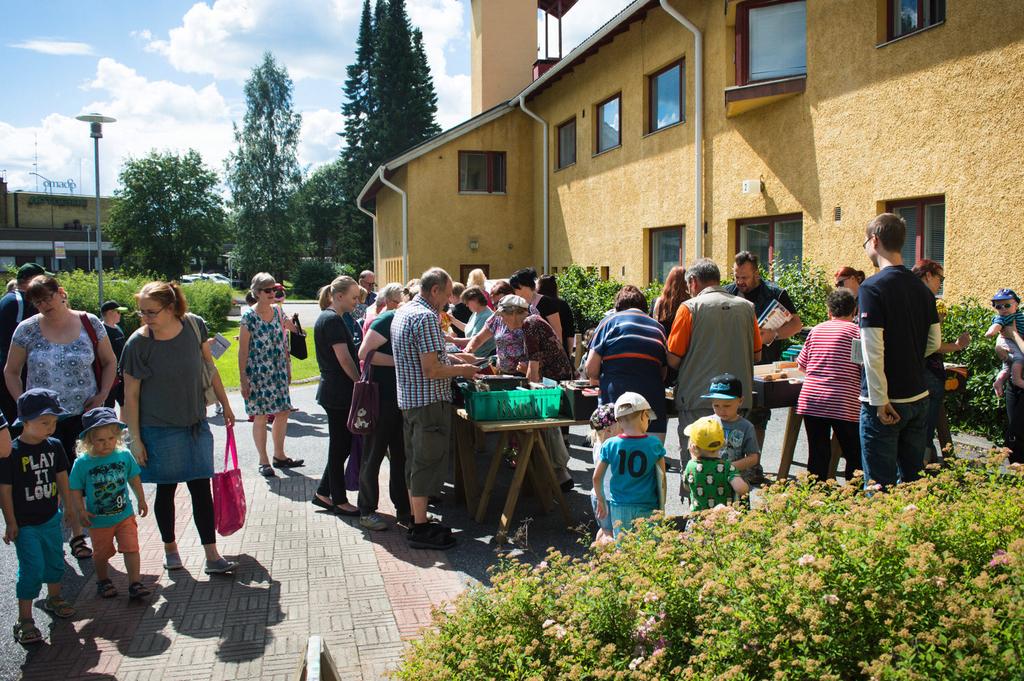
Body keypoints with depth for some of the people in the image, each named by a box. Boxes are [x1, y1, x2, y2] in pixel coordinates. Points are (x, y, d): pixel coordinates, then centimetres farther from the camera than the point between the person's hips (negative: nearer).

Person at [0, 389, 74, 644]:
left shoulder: (54, 446, -2)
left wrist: (68, 505, 16)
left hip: (51, 518, 6)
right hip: (25, 524, -6)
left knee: (55, 561, 19)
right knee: (32, 569, -7)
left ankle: (53, 598, 41)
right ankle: (24, 620, 5)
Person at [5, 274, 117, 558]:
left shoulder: (89, 323, -2)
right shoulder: (27, 330, -2)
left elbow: (109, 362, 9)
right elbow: (11, 372, 9)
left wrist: (102, 396, -2)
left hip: (84, 415, 0)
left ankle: (78, 534, 21)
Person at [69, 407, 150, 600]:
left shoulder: (125, 455, -8)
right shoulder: (82, 463, -14)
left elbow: (134, 479, 6)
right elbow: (75, 490, -8)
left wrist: (141, 500, 12)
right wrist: (81, 511, -16)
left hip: (124, 515, 1)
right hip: (98, 520, -1)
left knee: (131, 548, -4)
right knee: (101, 554, 16)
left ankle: (135, 584, 4)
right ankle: (103, 581, 39)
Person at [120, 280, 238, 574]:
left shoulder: (194, 325, -7)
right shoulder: (137, 343, -14)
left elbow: (209, 366, 7)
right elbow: (130, 395, -8)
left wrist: (225, 405, 12)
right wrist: (135, 438, -8)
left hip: (196, 423, 2)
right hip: (159, 429, -2)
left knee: (202, 489, 3)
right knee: (166, 489, 11)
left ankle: (212, 556, 9)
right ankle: (170, 547, 32)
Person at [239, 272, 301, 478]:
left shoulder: (279, 312, 6)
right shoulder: (249, 317, -10)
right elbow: (242, 351, -9)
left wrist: (288, 369, 12)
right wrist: (243, 380, -12)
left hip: (278, 373, 6)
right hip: (257, 374, -5)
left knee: (283, 413, 8)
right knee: (260, 416, 2)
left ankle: (279, 455, 23)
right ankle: (263, 461, 13)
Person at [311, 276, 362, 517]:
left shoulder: (329, 318, 16)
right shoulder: (332, 320, -16)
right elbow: (345, 360, -19)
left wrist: (358, 383, 14)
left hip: (334, 392, 10)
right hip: (339, 394, -10)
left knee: (341, 445, 16)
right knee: (340, 446, 1)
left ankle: (323, 494, 24)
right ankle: (340, 501, 13)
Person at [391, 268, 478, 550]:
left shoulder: (402, 312, 13)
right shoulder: (426, 317, -19)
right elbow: (431, 370, -23)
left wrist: (451, 360, 18)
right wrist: (462, 370, -9)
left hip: (408, 399, 10)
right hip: (429, 401, -10)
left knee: (415, 461, 16)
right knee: (428, 463, -2)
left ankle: (417, 519, 26)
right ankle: (421, 529, 5)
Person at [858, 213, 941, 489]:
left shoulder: (872, 287, -15)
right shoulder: (921, 287, 6)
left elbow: (872, 350, -19)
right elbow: (934, 342, 13)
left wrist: (880, 401, -16)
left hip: (885, 402, -7)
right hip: (918, 396, 7)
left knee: (880, 485, 2)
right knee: (912, 480, 17)